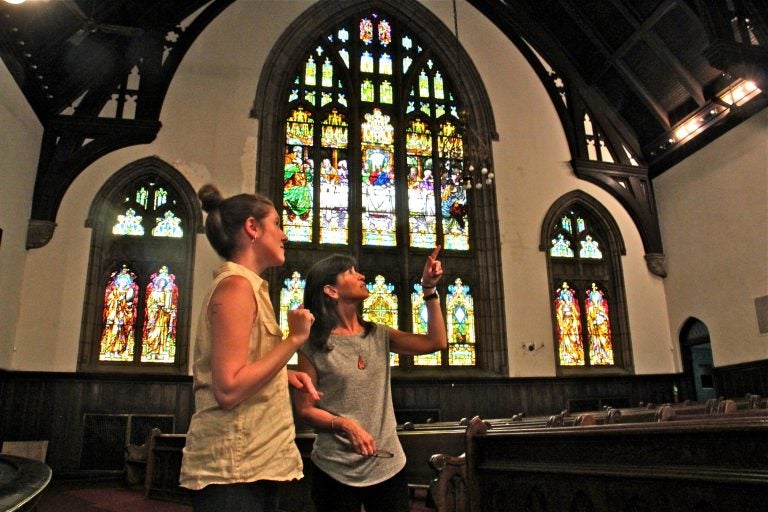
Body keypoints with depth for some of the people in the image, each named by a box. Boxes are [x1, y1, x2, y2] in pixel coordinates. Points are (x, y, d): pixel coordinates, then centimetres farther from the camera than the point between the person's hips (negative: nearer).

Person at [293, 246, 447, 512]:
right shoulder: (313, 347, -7)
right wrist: (346, 425, -22)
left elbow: (436, 342, 0)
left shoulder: (378, 336, 6)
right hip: (336, 470, -4)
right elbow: (305, 409, -6)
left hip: (388, 464, 4)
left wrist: (429, 289, -4)